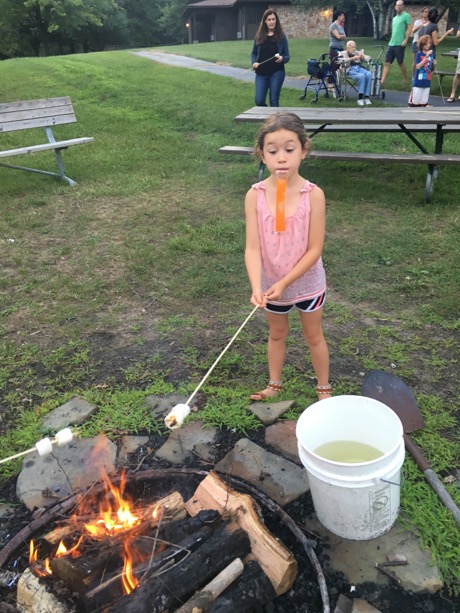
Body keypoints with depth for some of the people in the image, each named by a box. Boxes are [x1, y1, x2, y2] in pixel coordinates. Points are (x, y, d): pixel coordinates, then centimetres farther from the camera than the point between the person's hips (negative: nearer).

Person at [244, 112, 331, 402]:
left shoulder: (313, 195, -21)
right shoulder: (255, 195, -18)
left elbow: (314, 249, -19)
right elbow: (253, 248, -20)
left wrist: (284, 283, -23)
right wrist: (256, 287, -33)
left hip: (307, 283, -1)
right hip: (271, 284, 2)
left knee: (314, 336, 19)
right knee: (277, 334, 23)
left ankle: (324, 387, 41)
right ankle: (275, 383, 46)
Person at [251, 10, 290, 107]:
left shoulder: (281, 36, 1)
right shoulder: (259, 36, 6)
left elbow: (287, 56, 1)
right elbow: (254, 53, 14)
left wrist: (282, 58, -21)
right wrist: (254, 62, -6)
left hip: (277, 73, -2)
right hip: (261, 73, 2)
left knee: (274, 101, -2)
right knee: (259, 101, -3)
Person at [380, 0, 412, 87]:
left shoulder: (406, 15, -3)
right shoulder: (394, 18, 18)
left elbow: (409, 28, -10)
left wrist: (405, 40, -20)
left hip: (400, 44, -7)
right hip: (391, 44, 7)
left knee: (401, 63, 1)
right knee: (387, 63, -2)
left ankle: (405, 80, 16)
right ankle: (382, 81, -7)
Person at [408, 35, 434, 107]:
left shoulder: (431, 54, 7)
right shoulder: (419, 54, -7)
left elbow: (431, 69, 16)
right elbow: (418, 67, -20)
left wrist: (433, 64, -6)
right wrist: (426, 57, -24)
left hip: (427, 81, 5)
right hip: (418, 81, -5)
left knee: (424, 101, 10)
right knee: (415, 98, -2)